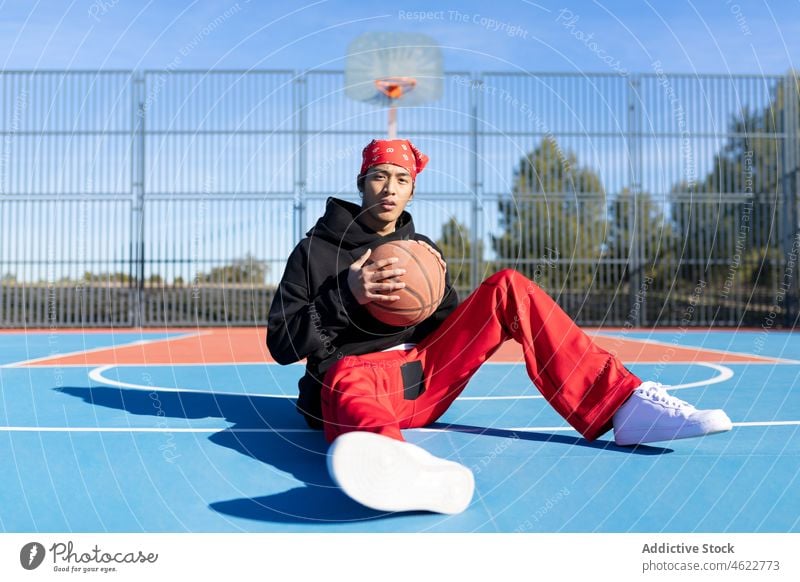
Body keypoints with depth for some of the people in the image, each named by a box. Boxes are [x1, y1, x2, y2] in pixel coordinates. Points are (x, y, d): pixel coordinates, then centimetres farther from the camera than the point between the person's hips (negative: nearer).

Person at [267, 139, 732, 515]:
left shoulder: (424, 249, 18)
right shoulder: (314, 250, 6)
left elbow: (448, 326, 17)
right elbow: (282, 346, -1)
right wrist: (347, 296, -15)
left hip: (427, 374, 4)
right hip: (354, 373, -4)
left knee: (509, 288, -9)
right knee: (348, 381, -42)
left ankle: (624, 405, -22)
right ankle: (407, 469, -80)